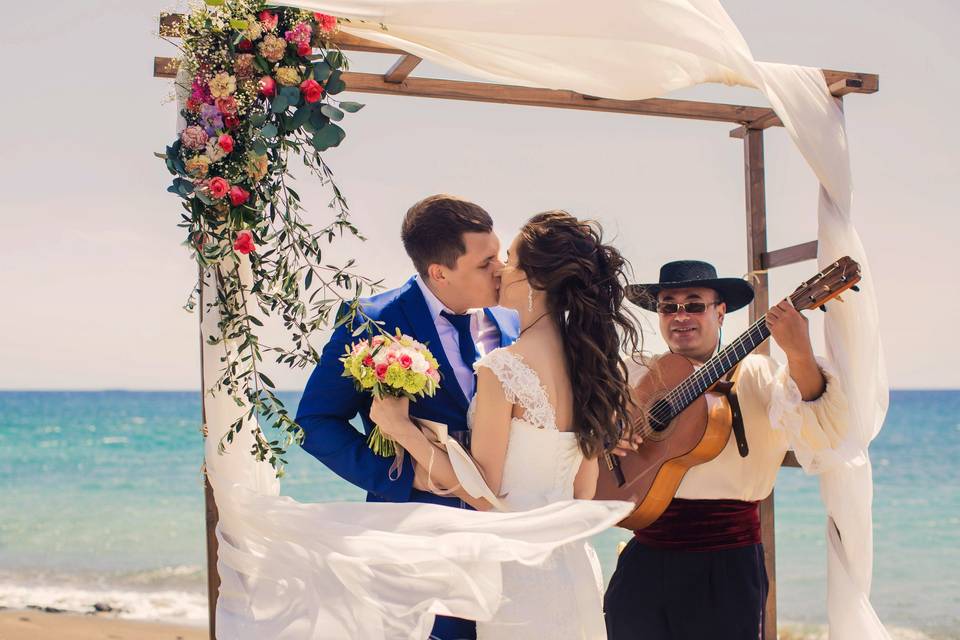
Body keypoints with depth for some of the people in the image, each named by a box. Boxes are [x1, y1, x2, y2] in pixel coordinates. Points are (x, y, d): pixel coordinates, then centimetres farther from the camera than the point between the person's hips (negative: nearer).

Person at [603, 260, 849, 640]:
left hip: (727, 565, -3)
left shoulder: (755, 375, -1)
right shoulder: (635, 377, 9)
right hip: (645, 561, 3)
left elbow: (819, 436, -16)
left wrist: (799, 356, -32)